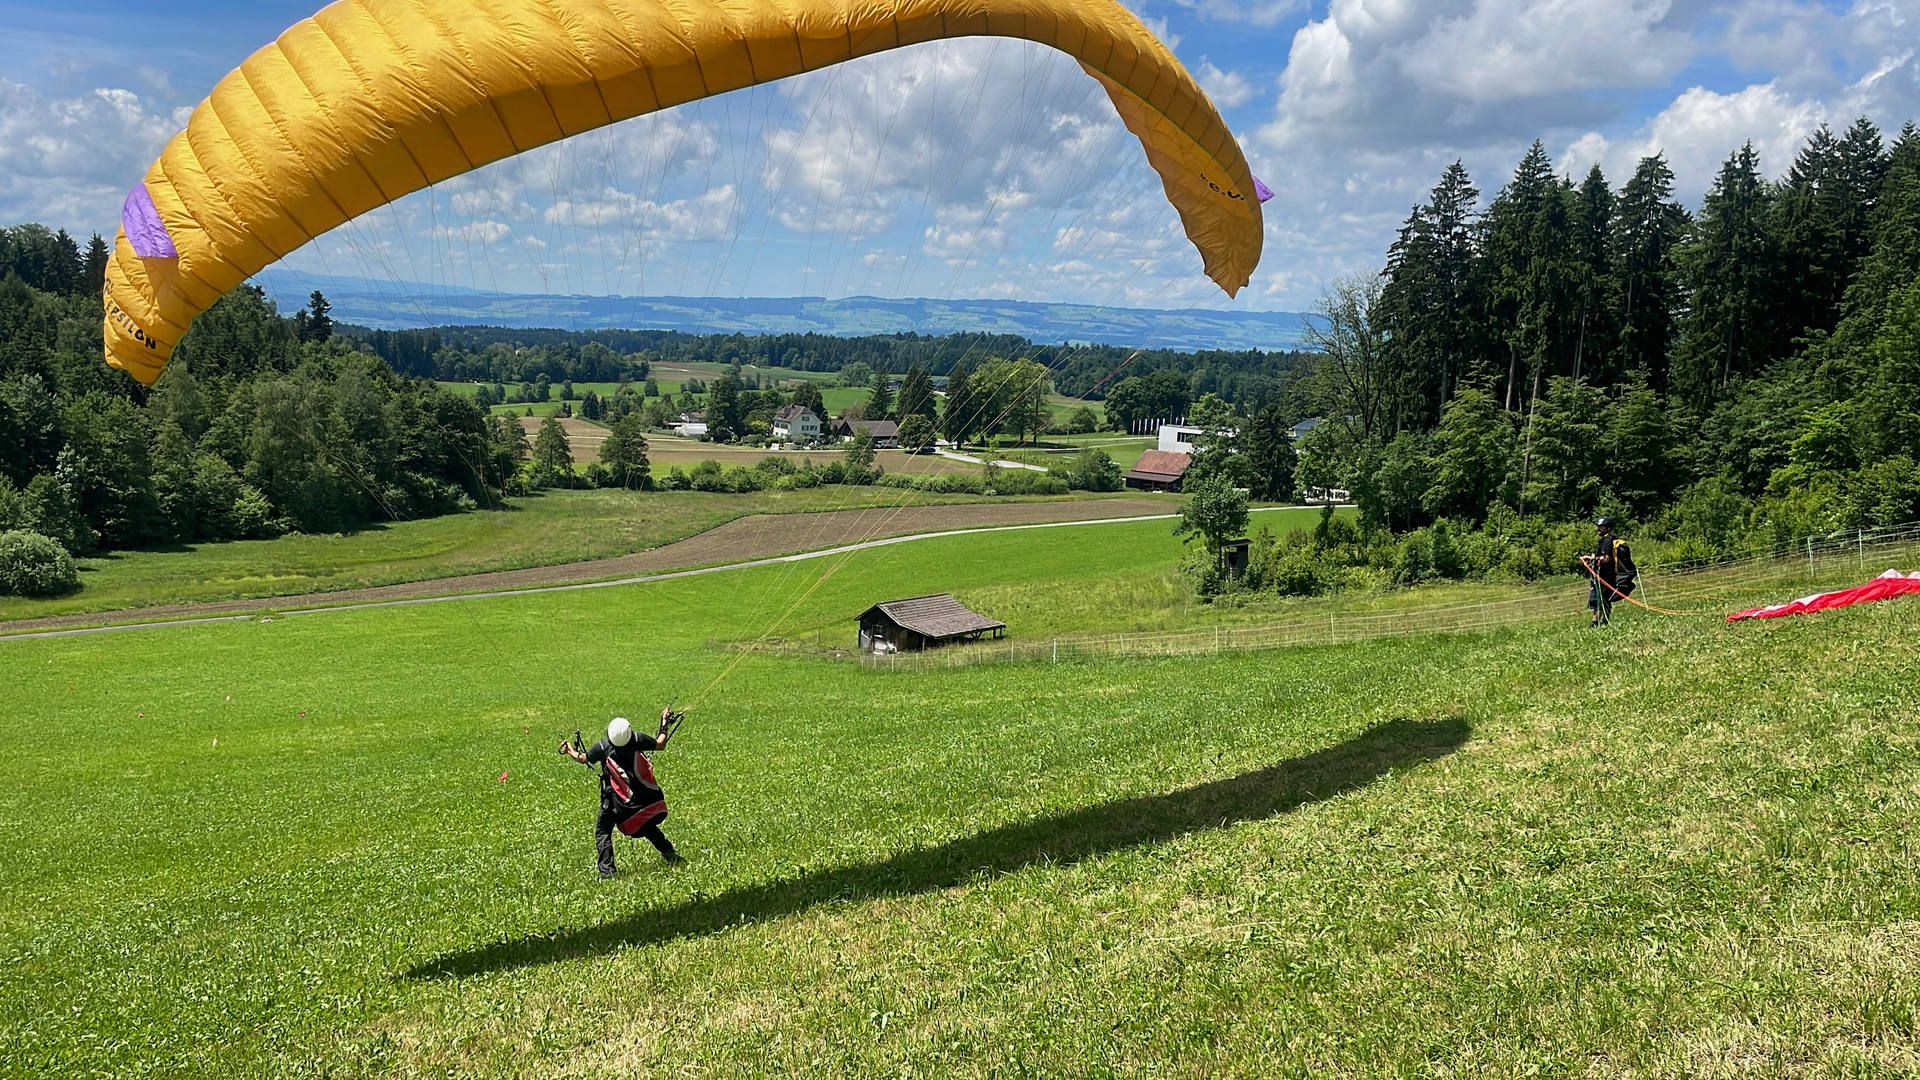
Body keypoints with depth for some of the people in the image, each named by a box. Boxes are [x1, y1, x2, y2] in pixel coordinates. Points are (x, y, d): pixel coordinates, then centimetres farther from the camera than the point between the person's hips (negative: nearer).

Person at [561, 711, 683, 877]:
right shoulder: (637, 739, -12)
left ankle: (607, 869, -5)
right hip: (644, 798, 3)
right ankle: (670, 854, 22)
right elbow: (660, 745, 4)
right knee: (647, 826, 23)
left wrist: (569, 750, 21)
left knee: (602, 832, 7)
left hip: (615, 801, -3)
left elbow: (583, 758, 3)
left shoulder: (602, 746, -15)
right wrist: (665, 723, 16)